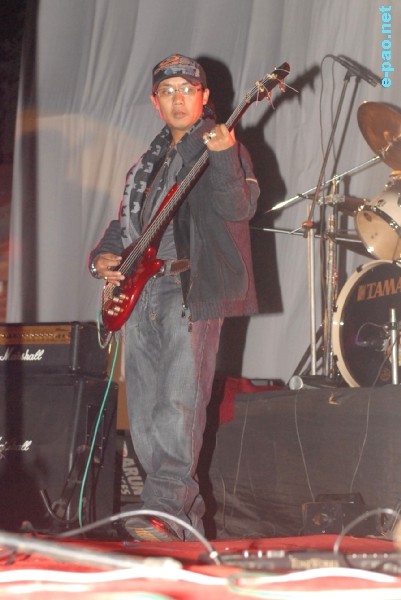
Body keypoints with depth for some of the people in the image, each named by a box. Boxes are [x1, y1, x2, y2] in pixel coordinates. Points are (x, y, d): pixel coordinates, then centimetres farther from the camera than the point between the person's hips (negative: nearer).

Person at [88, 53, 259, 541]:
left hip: (191, 288, -7)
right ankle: (188, 515, 11)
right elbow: (125, 222, 29)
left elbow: (239, 210, -13)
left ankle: (166, 514, -20)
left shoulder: (222, 147, 2)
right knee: (144, 418, 4)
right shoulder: (150, 161, 24)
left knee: (179, 406, -17)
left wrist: (223, 158, -28)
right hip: (139, 292, 8)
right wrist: (104, 256, 10)